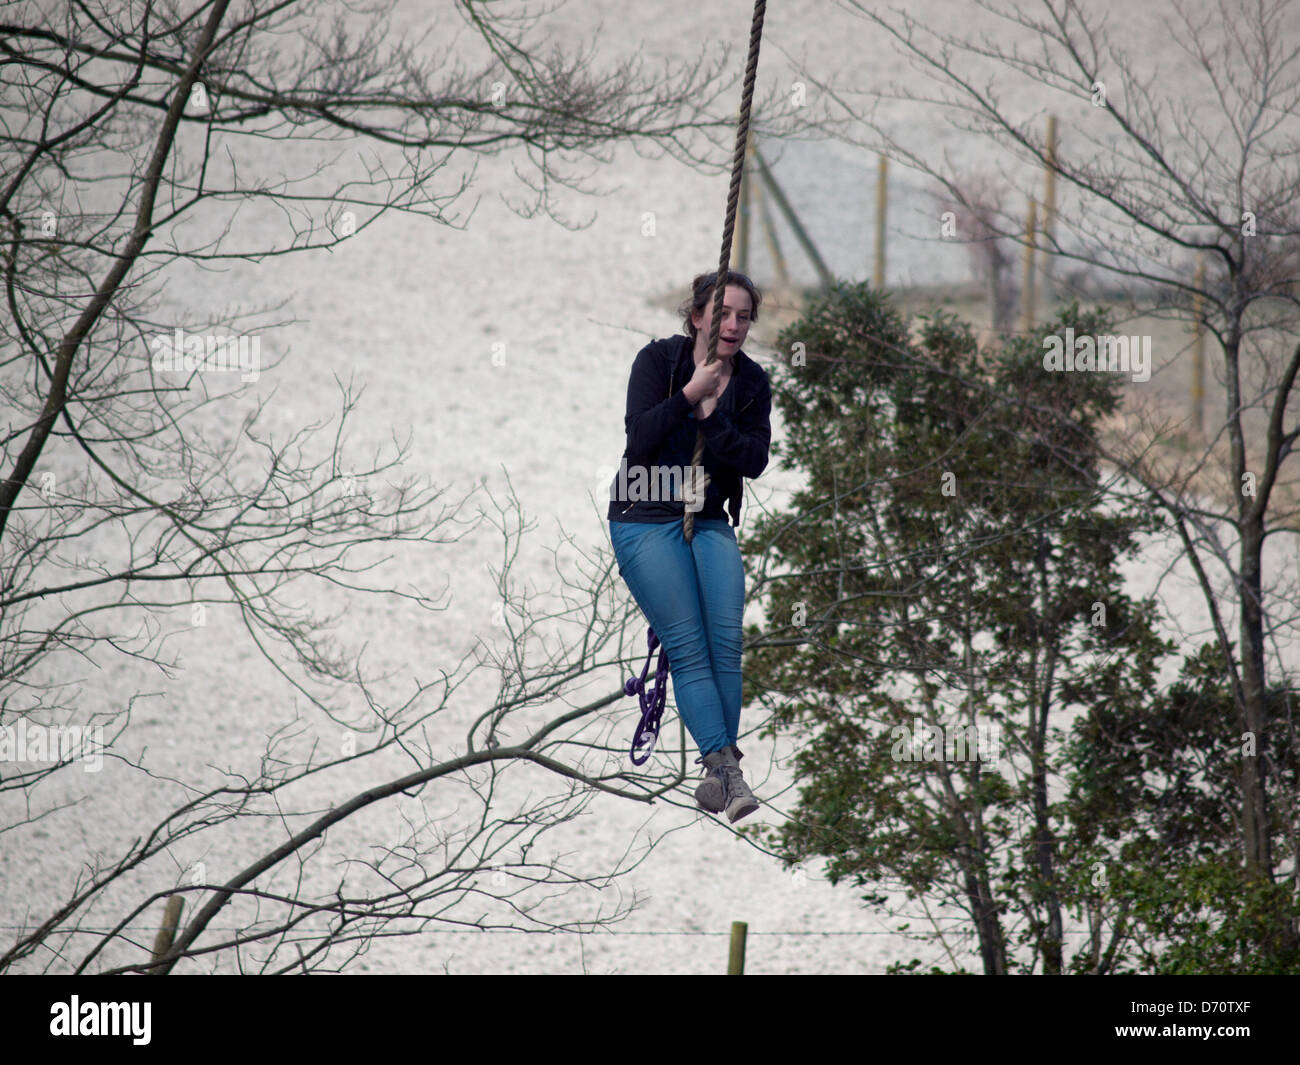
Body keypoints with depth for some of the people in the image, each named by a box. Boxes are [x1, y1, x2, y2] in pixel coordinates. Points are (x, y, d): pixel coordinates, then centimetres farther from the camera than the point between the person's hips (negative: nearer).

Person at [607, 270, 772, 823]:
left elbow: (755, 459, -6)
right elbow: (640, 438, -16)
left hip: (710, 522, 4)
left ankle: (716, 773, -6)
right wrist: (689, 396, -21)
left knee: (727, 640, -11)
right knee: (688, 646, -14)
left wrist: (709, 417, -17)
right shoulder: (658, 359, -5)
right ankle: (725, 765, -23)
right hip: (646, 521, -4)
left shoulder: (752, 382, 5)